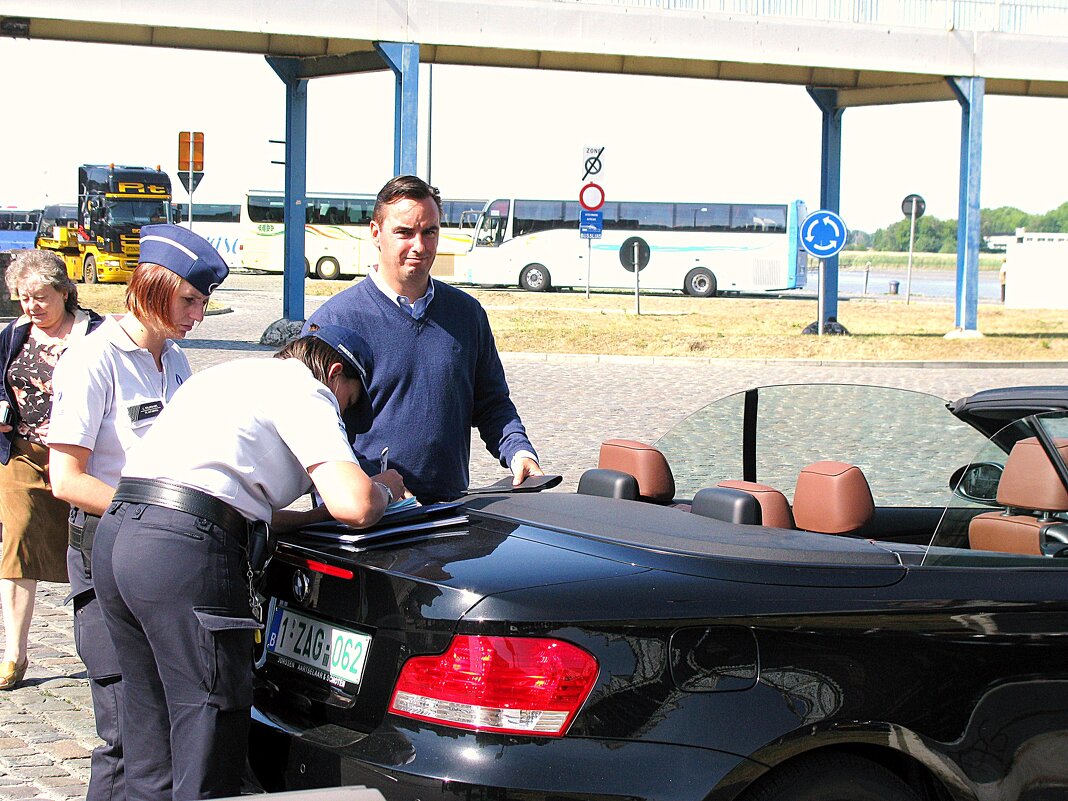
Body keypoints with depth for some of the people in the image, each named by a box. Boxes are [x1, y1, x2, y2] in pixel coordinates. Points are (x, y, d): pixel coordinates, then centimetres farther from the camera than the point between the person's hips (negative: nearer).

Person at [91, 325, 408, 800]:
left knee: (150, 753, 18)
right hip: (187, 551, -9)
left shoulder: (229, 376, 31)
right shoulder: (305, 390, 4)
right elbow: (355, 506, -9)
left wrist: (319, 515, 28)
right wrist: (384, 489, 13)